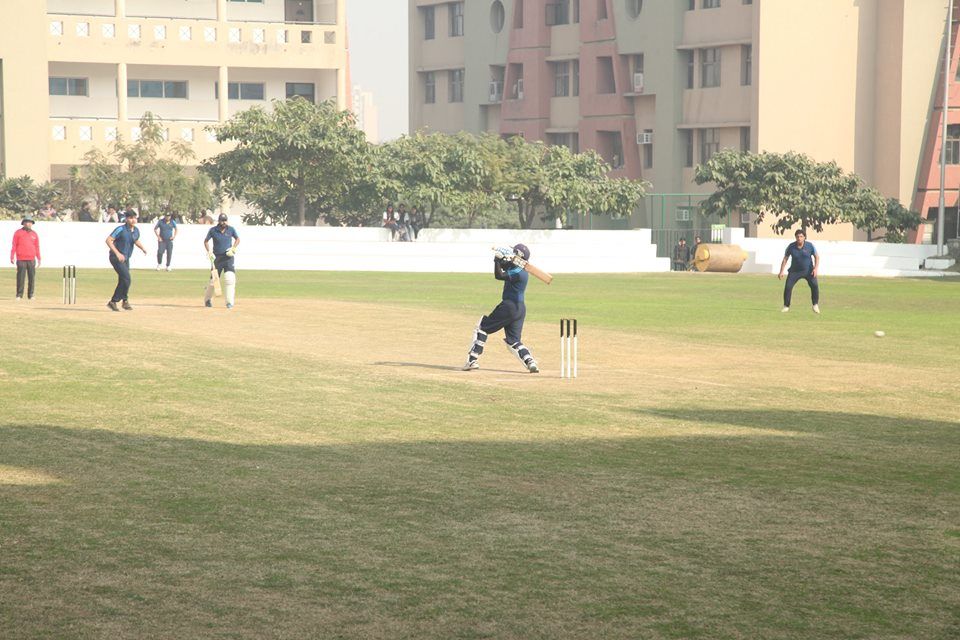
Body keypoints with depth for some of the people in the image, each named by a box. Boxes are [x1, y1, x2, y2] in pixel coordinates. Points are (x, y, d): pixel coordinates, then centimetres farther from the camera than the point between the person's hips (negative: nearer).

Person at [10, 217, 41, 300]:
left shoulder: (34, 234, 12)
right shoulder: (18, 233, 3)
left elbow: (37, 247, 15)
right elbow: (14, 246, 2)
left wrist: (38, 259, 11)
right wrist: (12, 257, -5)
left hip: (31, 260, 3)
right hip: (21, 260, -3)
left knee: (32, 277, 0)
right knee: (20, 278, -4)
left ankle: (31, 295, 7)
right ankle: (19, 295, 1)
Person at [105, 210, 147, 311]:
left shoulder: (136, 230, 5)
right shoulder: (121, 229, -17)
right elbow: (108, 240, -21)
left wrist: (143, 248, 6)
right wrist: (117, 253, -29)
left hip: (126, 258, 8)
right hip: (116, 257, -8)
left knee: (123, 281, 11)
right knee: (126, 278, -16)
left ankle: (113, 302, 25)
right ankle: (125, 300, -3)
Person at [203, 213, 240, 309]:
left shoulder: (231, 229, 1)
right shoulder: (213, 230, -3)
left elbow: (237, 239, 13)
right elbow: (206, 241, 5)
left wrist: (234, 248, -5)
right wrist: (209, 251, -10)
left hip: (228, 257, 0)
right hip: (217, 257, 0)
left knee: (230, 279, -14)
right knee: (213, 279, 3)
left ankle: (229, 302, -10)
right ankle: (207, 299, 24)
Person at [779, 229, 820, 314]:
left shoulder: (810, 246, -11)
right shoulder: (791, 246, -10)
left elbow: (817, 257, -2)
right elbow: (785, 259, -2)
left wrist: (816, 268, -16)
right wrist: (781, 272, -8)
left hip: (808, 270, -1)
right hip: (795, 271, 1)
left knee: (814, 285, -20)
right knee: (788, 287, -13)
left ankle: (815, 305, -4)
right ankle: (786, 306, 4)